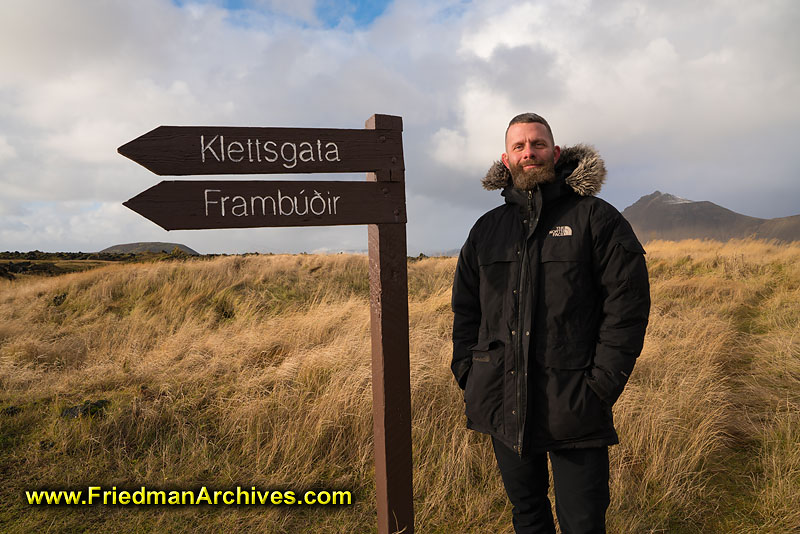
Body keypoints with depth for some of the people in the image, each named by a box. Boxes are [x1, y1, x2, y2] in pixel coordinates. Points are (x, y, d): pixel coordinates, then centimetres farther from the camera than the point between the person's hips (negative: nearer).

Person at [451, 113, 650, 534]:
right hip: (502, 403, 4)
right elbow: (465, 306, 14)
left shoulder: (596, 218, -1)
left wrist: (603, 383, -12)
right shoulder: (487, 229, 11)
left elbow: (628, 302, -6)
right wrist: (467, 373, 5)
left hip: (574, 405, -3)